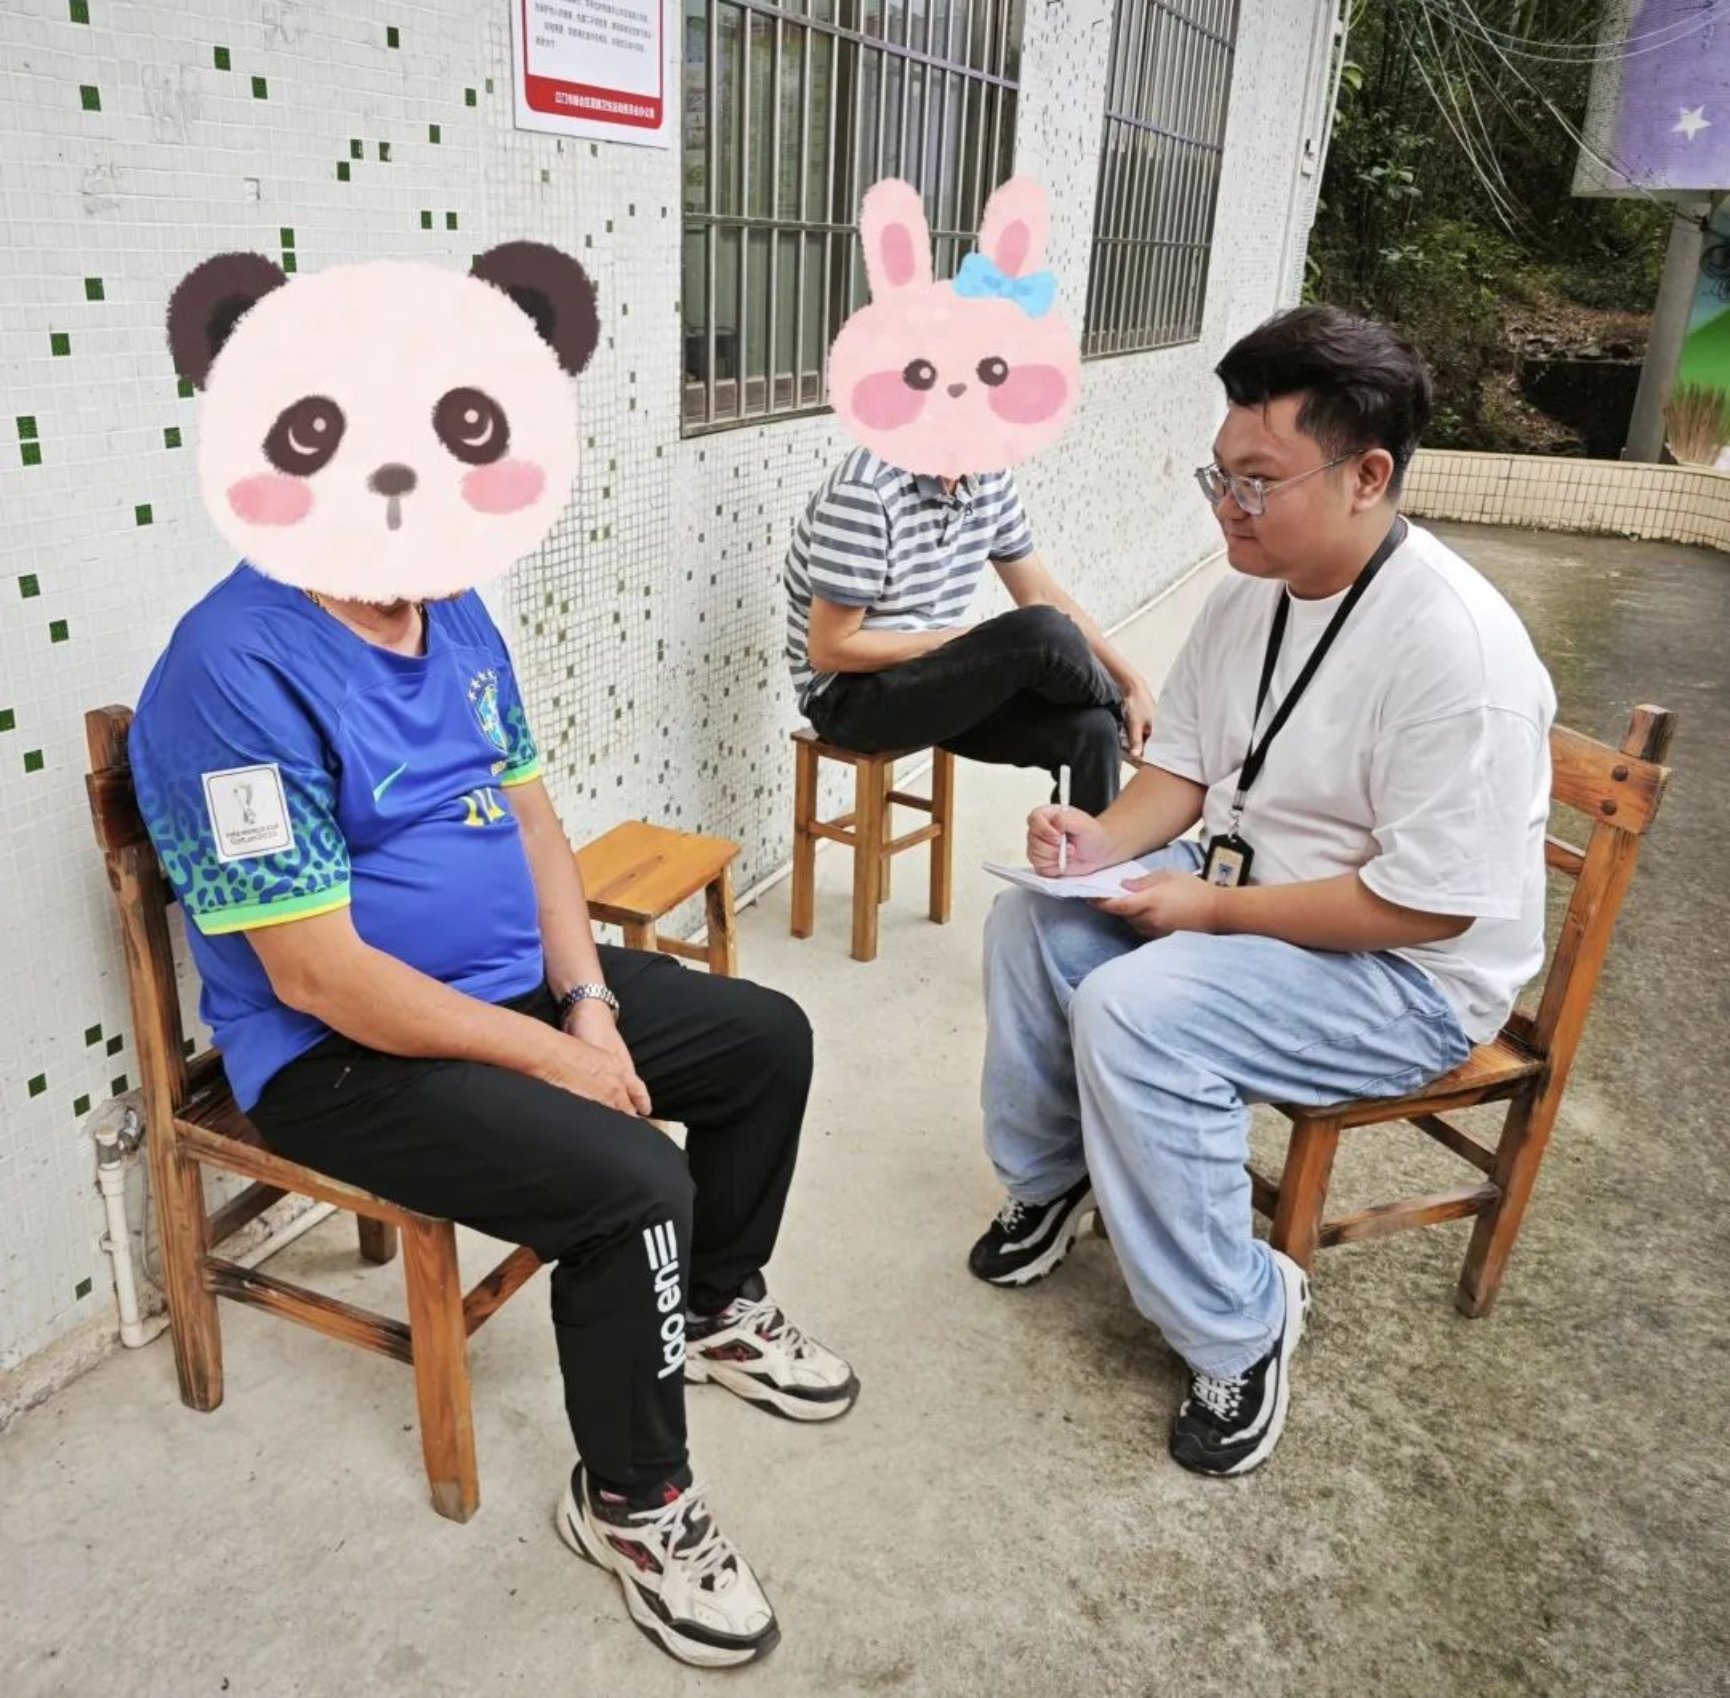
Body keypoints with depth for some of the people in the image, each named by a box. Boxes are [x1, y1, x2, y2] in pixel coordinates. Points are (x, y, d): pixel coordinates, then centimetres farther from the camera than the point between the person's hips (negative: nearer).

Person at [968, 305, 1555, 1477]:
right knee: (1032, 921, -2)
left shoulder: (1456, 644, -27)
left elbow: (1432, 902, -27)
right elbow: (1184, 763, 10)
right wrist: (1107, 839, -11)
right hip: (1243, 892, 9)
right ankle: (1050, 1183, 17)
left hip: (1410, 976, -8)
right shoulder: (1251, 593, 0)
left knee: (1135, 1014, -29)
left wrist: (1211, 908, -24)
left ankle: (1241, 1328, -8)